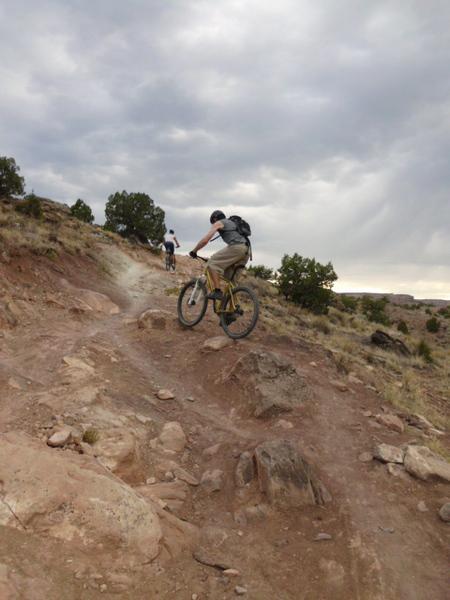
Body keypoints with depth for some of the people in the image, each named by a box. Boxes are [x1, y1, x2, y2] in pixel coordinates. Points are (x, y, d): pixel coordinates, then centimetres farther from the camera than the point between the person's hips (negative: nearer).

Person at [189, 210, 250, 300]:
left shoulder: (219, 223, 13)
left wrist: (194, 251, 15)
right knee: (230, 274, 19)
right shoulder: (232, 222, 38)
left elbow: (205, 240, 4)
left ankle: (217, 291, -9)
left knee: (212, 263, 0)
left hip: (236, 247, -8)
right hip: (246, 249, 8)